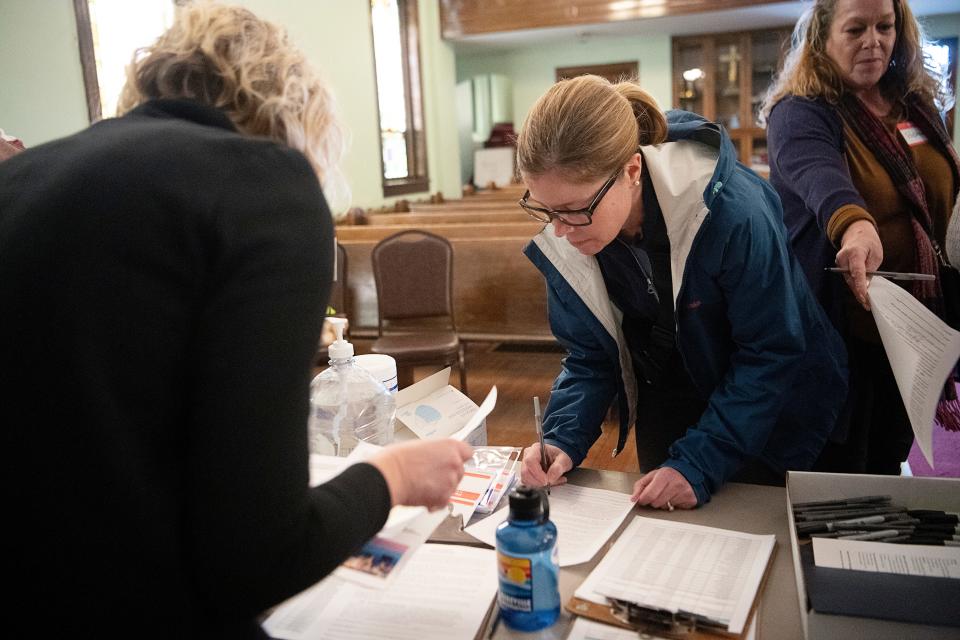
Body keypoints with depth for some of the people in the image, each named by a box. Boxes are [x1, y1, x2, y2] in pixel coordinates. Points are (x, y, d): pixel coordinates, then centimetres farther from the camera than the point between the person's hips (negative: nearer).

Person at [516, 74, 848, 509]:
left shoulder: (731, 210, -34)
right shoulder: (563, 242, -19)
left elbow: (769, 355, -26)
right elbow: (589, 359, -9)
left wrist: (698, 464, -32)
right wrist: (563, 440, -25)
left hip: (771, 419, -3)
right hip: (663, 417, 4)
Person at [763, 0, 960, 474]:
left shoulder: (917, 105, 7)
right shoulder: (800, 113, -15)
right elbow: (819, 176, -38)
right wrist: (854, 224, -58)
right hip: (839, 332, -6)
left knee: (888, 466, 21)